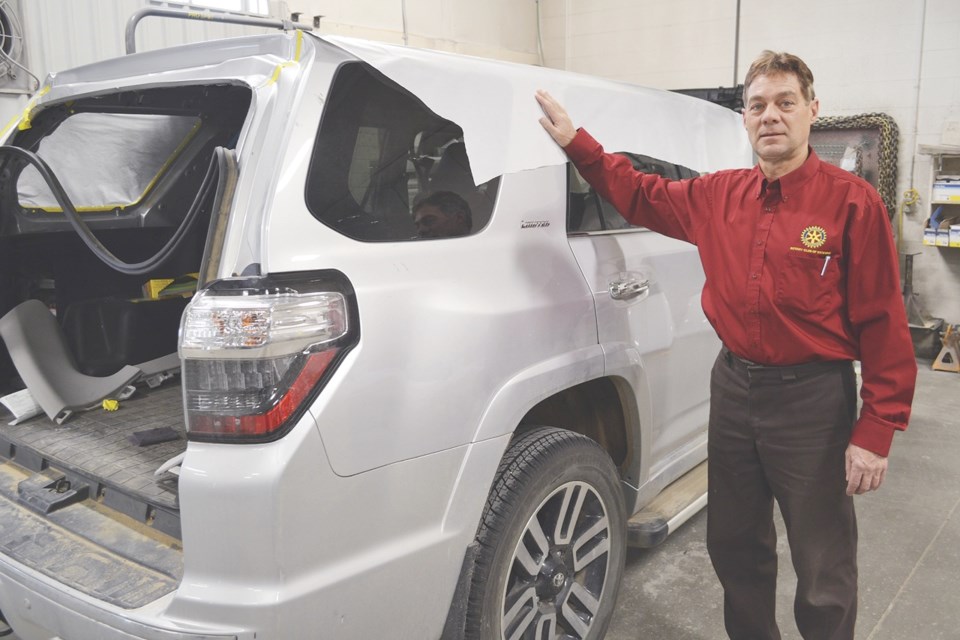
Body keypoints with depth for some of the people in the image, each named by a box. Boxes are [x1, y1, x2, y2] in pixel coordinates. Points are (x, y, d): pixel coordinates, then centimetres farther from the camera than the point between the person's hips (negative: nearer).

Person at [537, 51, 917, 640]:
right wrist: (574, 141, 11)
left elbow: (884, 323, -11)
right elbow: (642, 195, 17)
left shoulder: (852, 202, -11)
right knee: (735, 547, 21)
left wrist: (876, 431, -14)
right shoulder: (720, 195, 3)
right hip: (734, 388, 5)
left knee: (825, 574, 8)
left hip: (813, 400, -5)